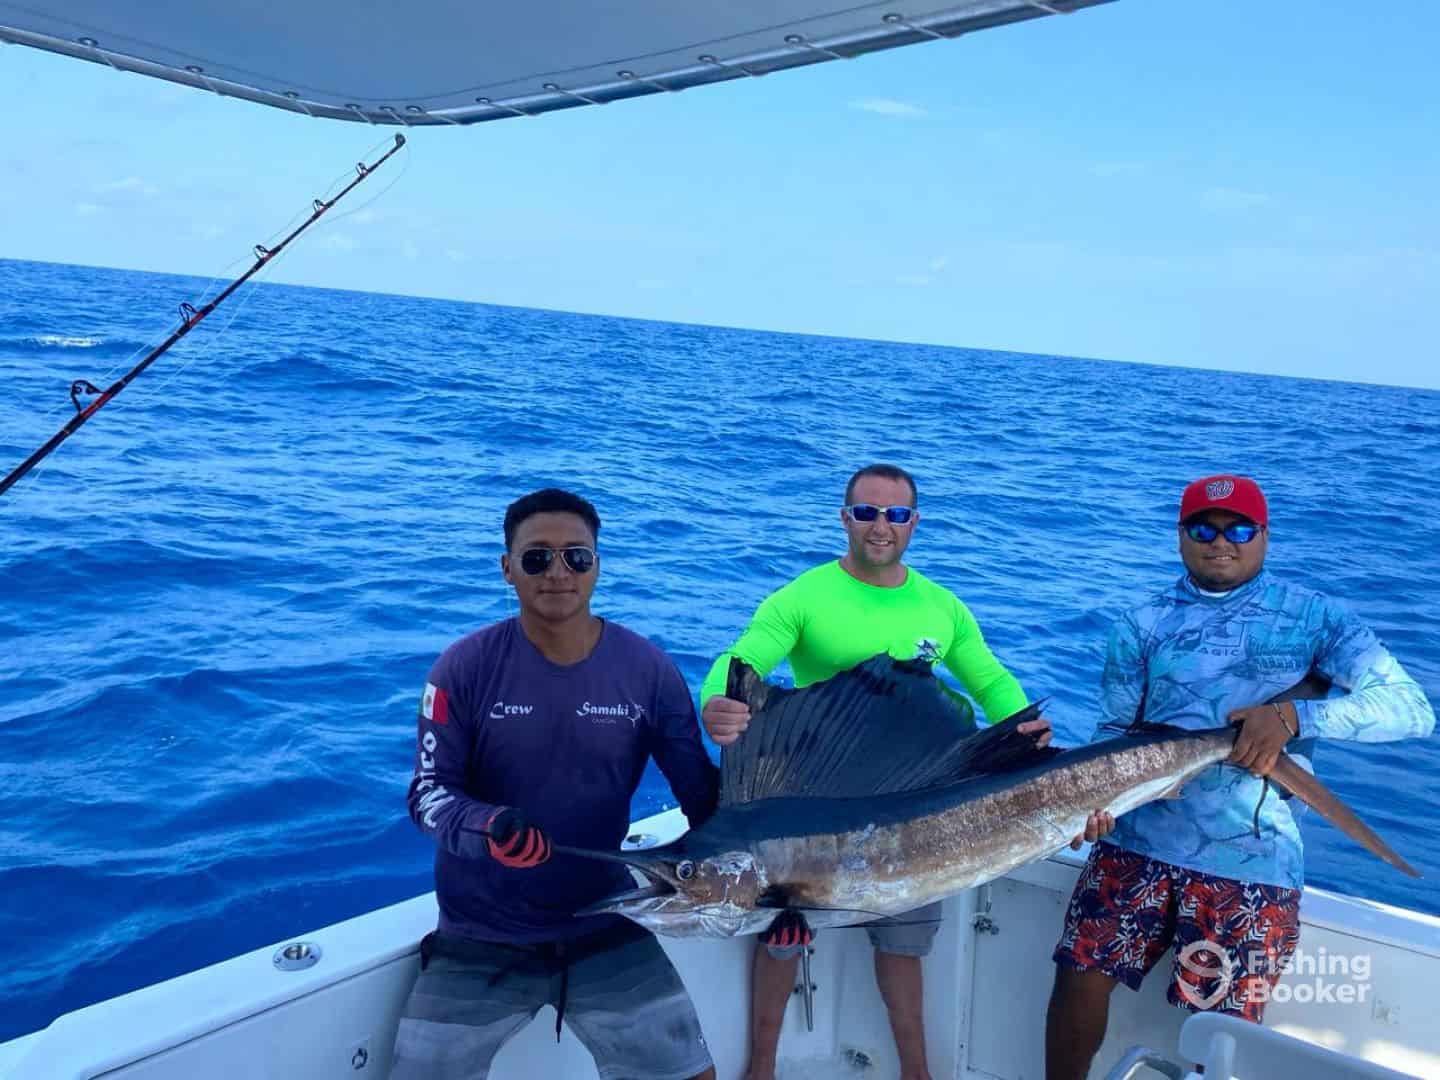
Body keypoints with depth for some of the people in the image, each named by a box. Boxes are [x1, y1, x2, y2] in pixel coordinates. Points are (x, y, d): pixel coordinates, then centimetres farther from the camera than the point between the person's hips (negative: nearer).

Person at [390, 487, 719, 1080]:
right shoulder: (464, 667, -12)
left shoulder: (648, 670, -8)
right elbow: (429, 791, -11)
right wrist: (486, 828, -31)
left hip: (609, 930, 1)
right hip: (480, 939, -1)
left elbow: (704, 793, -2)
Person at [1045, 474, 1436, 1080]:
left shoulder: (1313, 617, 1)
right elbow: (1115, 731, 7)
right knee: (1080, 979, 0)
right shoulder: (1145, 623, 8)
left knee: (1221, 1027, 2)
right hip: (1139, 840, 2)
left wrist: (1293, 716, -21)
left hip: (1252, 860, -2)